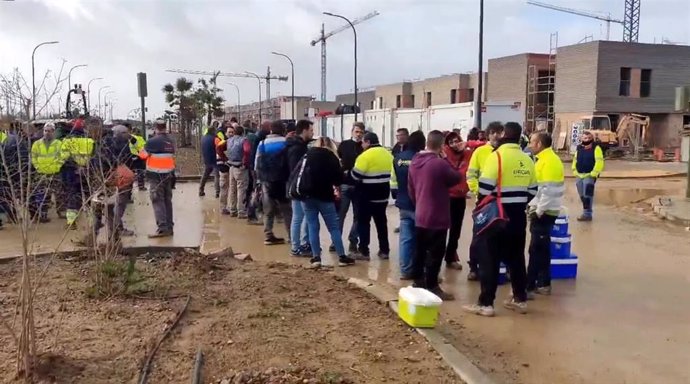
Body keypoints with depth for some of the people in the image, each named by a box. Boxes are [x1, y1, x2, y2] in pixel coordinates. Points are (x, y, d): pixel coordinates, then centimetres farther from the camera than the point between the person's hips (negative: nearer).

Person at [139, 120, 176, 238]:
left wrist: (142, 150, 17)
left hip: (156, 176, -7)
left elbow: (143, 155, -3)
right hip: (169, 174, 7)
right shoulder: (171, 142, 7)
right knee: (167, 200, 14)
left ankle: (162, 228, -9)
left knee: (158, 201, -4)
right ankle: (169, 227, 19)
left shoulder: (152, 141, -14)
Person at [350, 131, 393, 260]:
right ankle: (384, 250, 17)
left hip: (367, 195, -7)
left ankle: (364, 251, 2)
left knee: (363, 222, 2)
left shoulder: (366, 155, -16)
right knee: (381, 222, 13)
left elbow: (355, 175, -15)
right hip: (382, 194, 7)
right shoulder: (387, 154, 8)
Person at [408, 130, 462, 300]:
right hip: (437, 217, -8)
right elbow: (457, 178, -6)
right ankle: (432, 287, 4)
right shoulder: (440, 163, -21)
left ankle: (418, 281, 28)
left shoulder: (414, 162, 4)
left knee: (420, 250, 17)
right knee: (435, 252, 0)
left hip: (420, 215, 8)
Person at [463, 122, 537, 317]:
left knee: (489, 259, 0)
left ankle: (486, 303, 2)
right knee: (516, 258, 16)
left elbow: (485, 187, -18)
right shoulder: (527, 160, 6)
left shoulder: (497, 156, -14)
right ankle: (520, 299, 23)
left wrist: (481, 207, -1)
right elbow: (532, 190, 10)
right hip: (518, 216, 6)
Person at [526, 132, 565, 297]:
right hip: (544, 211, 10)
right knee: (542, 248, 13)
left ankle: (529, 286, -1)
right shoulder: (547, 159, 14)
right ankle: (543, 283, 20)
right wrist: (535, 208, 17)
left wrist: (539, 211, -19)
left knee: (536, 249, -5)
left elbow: (548, 190, -22)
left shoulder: (548, 161, -17)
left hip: (544, 213, -10)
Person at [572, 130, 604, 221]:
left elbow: (599, 162, -14)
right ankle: (586, 212, 25)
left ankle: (587, 214, -7)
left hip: (590, 176, -7)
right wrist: (575, 171, 8)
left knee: (587, 195, -11)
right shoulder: (579, 148, 12)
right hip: (579, 176, 7)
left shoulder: (596, 148, -7)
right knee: (582, 196, 12)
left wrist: (593, 173, -19)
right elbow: (575, 160, 20)